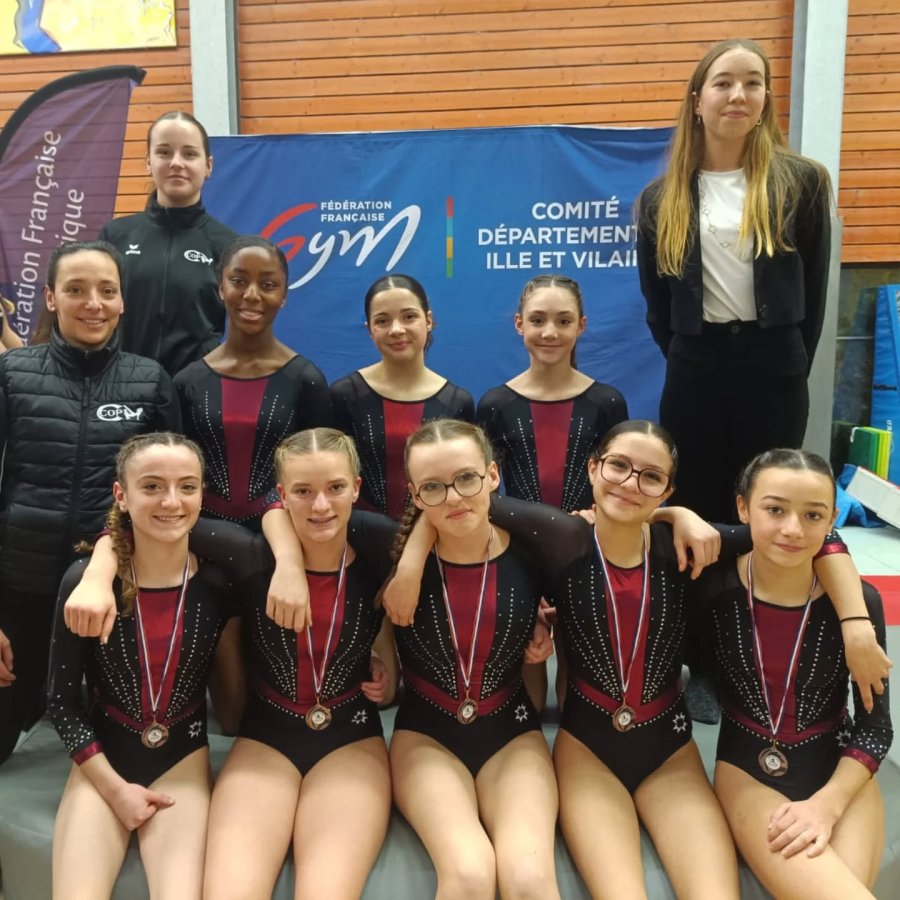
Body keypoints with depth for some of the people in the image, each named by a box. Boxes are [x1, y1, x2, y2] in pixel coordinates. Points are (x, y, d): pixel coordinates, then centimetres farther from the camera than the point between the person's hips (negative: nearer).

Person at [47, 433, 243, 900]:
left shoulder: (217, 584, -9)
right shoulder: (84, 580, -13)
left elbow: (234, 688, 4)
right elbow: (62, 698, -5)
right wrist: (115, 787, -8)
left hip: (182, 757, 0)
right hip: (102, 760, 0)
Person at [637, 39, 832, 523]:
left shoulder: (801, 182, 1)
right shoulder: (661, 198, 4)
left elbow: (814, 287, 4)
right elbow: (655, 298, 9)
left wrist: (795, 363, 3)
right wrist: (682, 354, 5)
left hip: (774, 364, -1)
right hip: (694, 365, 1)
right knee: (693, 511, 8)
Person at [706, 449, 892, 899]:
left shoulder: (859, 601, -11)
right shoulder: (714, 585, -14)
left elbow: (875, 725, -4)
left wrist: (826, 803, -15)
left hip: (839, 770, 2)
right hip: (748, 768, -1)